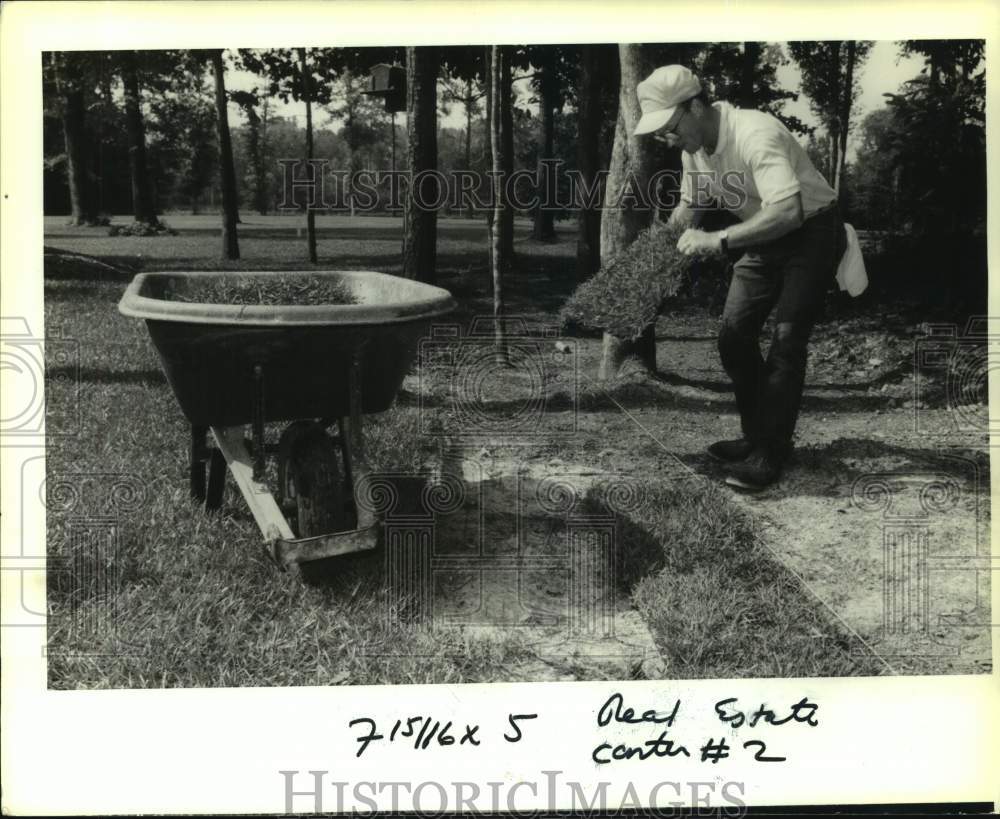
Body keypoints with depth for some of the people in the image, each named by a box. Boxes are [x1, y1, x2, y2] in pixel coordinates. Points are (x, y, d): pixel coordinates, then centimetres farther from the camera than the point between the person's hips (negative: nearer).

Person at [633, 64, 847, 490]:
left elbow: (787, 212, -43)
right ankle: (757, 435, 16)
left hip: (811, 229, -8)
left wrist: (718, 240, -42)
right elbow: (690, 205, 14)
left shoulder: (755, 135, -31)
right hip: (765, 238, 8)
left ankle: (770, 453, -8)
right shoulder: (694, 146, -4)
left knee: (786, 340, -15)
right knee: (734, 335, 3)